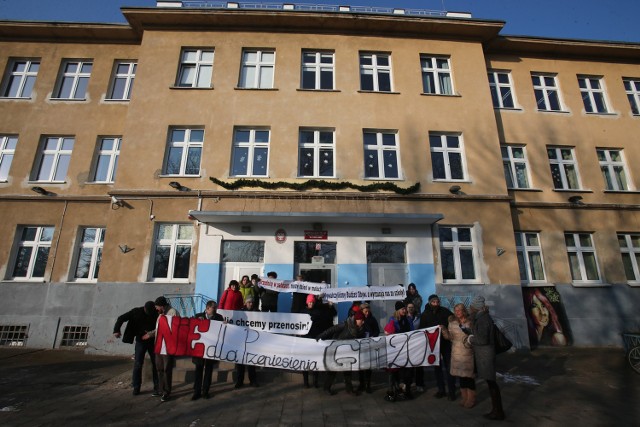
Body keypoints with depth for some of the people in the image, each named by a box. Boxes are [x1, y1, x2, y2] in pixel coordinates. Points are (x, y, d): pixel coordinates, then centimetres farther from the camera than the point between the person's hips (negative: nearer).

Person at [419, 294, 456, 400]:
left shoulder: (445, 311, -6)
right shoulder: (425, 314, -1)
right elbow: (422, 329, 1)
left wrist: (446, 327, -22)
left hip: (445, 342, -2)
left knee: (448, 367, 0)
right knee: (437, 367, 12)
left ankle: (452, 391, 12)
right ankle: (441, 390, 25)